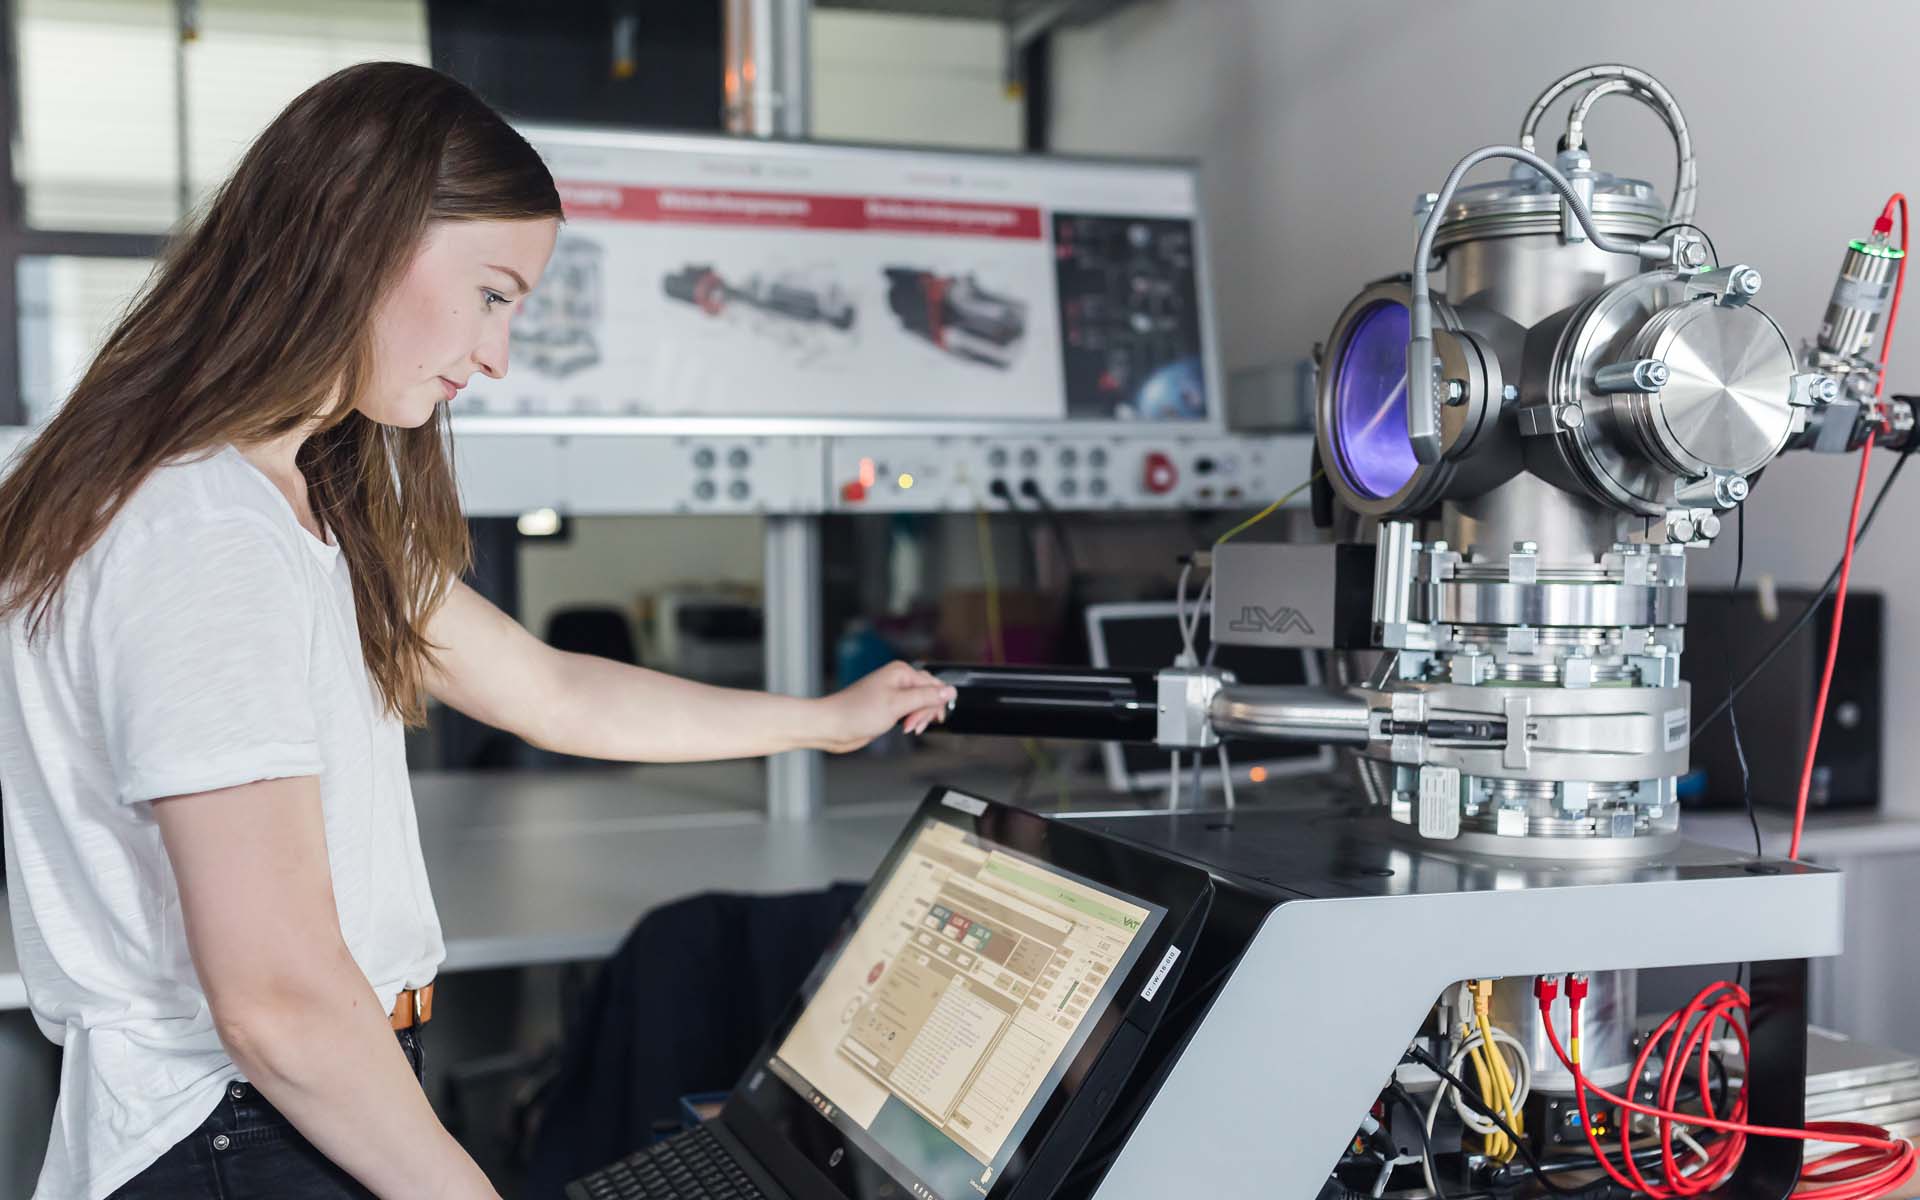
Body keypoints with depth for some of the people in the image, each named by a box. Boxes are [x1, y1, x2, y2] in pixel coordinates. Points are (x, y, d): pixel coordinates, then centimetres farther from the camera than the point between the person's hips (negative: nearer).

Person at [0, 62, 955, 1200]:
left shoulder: (315, 502, 10)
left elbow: (552, 693, 17)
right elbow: (277, 1001, -25)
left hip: (325, 1107, 9)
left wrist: (826, 719, 25)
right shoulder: (204, 546, -23)